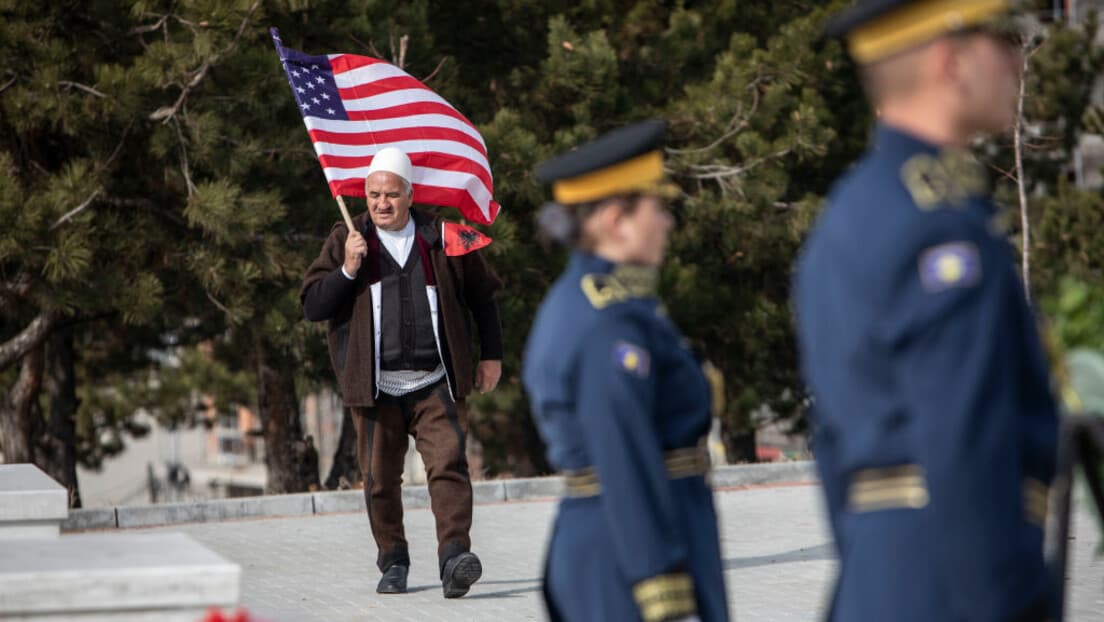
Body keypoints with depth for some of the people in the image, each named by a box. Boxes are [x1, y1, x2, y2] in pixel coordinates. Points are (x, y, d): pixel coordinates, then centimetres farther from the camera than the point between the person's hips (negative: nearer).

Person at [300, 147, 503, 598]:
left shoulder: (441, 239, 6)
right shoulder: (346, 241, 6)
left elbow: (482, 295, 19)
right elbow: (311, 306, 2)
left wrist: (491, 355, 15)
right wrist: (347, 271, -13)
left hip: (435, 385, -1)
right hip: (375, 389, 1)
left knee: (448, 464, -16)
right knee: (380, 479, 5)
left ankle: (454, 556, -23)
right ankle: (393, 563, 19)